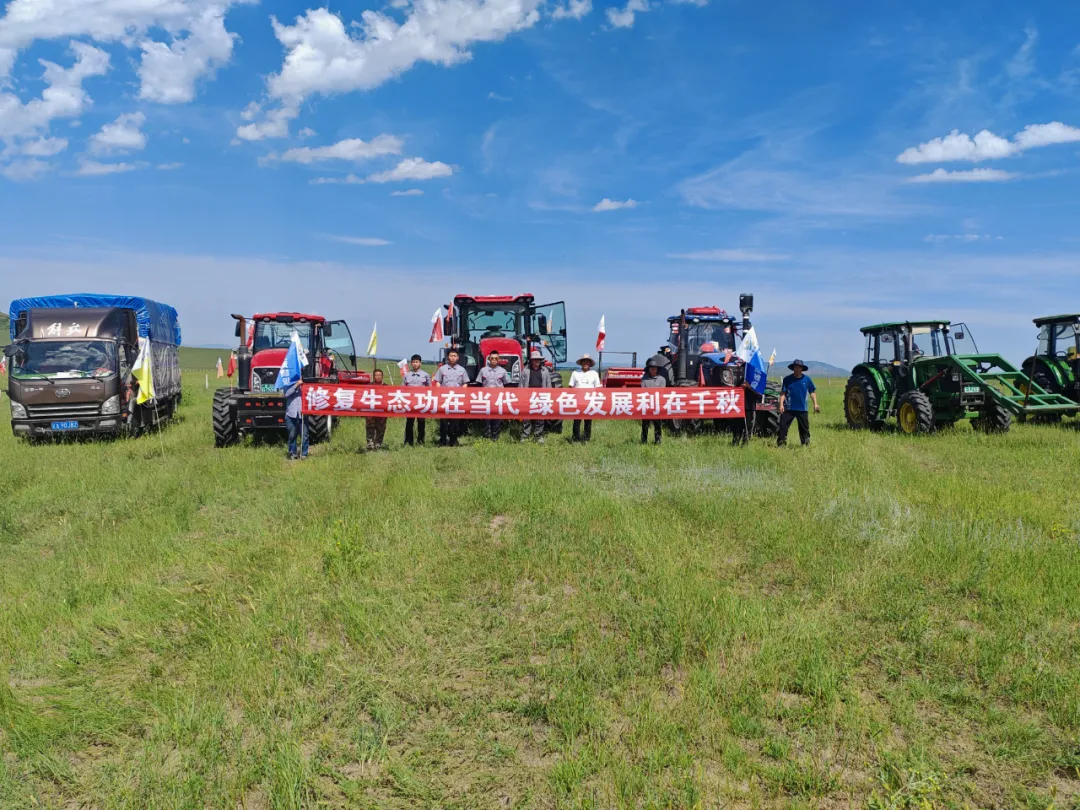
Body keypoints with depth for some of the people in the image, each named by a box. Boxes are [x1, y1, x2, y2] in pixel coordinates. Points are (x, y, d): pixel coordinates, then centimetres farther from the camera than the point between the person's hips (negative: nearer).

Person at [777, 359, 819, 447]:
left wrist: (815, 404, 2)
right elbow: (783, 393, -1)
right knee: (783, 426, -5)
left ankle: (806, 444, 22)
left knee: (804, 428, 9)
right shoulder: (787, 379, -2)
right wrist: (781, 404, -11)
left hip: (802, 409, 1)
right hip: (788, 408, -1)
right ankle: (781, 444, 2)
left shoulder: (807, 379, 2)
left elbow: (812, 392, 9)